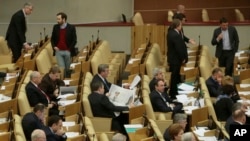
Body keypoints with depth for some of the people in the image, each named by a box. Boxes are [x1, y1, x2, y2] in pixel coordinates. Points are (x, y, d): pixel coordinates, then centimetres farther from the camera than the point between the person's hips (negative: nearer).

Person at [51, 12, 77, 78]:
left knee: (67, 69, 6)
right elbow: (52, 39, 16)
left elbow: (74, 40, -3)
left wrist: (69, 49, -11)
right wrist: (54, 46, 0)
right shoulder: (56, 27, 6)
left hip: (67, 51, -2)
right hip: (58, 51, 2)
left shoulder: (71, 28, -3)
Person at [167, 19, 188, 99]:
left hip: (172, 57, 10)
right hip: (176, 59, -10)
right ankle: (173, 94, 5)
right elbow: (179, 48, -23)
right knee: (175, 76, -1)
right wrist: (183, 58, -13)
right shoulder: (176, 35, -25)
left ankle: (173, 91, 28)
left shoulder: (170, 33, 5)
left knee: (175, 75, 19)